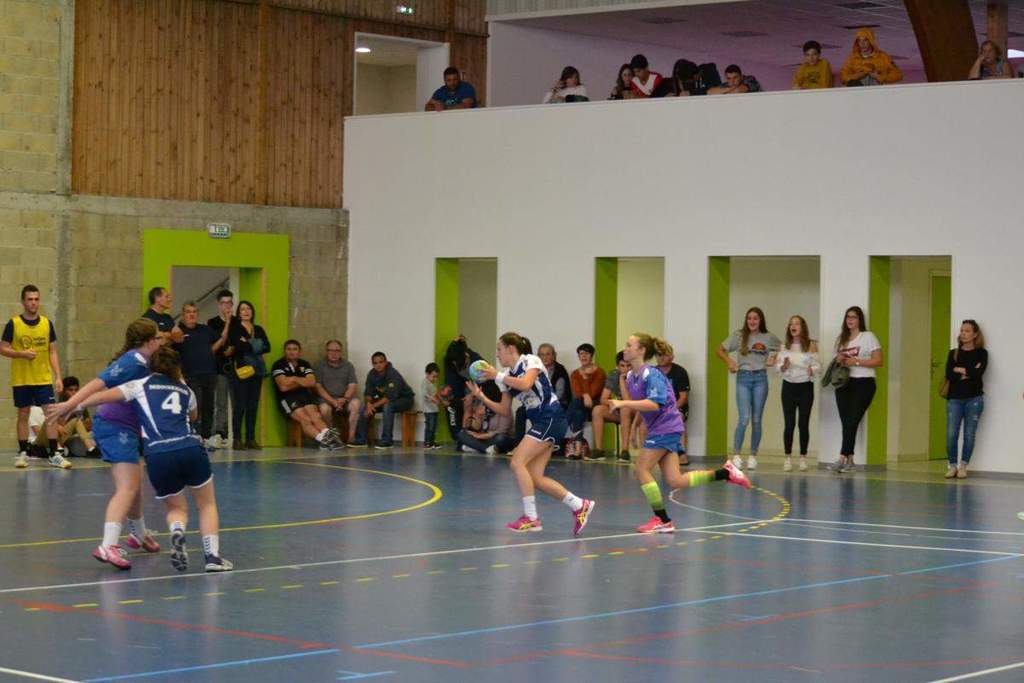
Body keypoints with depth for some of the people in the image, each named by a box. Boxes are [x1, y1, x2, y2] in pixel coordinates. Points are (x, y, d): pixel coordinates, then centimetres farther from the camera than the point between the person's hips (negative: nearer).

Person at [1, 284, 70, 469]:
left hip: (44, 379, 2)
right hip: (21, 380, -2)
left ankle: (54, 454, -1)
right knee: (23, 415, 6)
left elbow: (53, 352, 8)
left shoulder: (47, 323, 5)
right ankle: (22, 453, 15)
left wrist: (58, 377, 1)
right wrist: (21, 353, -18)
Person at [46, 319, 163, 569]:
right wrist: (69, 405, -34)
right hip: (115, 427, -11)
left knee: (135, 485, 27)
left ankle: (138, 535, 48)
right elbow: (100, 382, -26)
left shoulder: (141, 362, 13)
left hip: (125, 430, 11)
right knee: (127, 488, -21)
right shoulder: (133, 362, -17)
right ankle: (108, 546, -34)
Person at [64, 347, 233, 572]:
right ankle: (212, 556, 4)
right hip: (191, 450, 1)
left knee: (176, 508, 21)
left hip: (157, 456, -1)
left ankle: (177, 531, -12)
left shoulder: (141, 386, 15)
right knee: (207, 504, 21)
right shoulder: (185, 391, 23)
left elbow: (103, 396, 9)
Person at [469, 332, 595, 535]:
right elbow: (505, 410, 16)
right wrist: (481, 397, 5)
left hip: (551, 419, -9)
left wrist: (497, 376, -20)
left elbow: (525, 384, -26)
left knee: (517, 463, -15)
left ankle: (531, 518, -11)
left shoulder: (531, 361, -6)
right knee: (535, 478, 0)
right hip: (539, 423, 9)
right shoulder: (507, 375, 15)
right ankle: (580, 506, 7)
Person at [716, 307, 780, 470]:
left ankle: (753, 456, 13)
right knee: (744, 418, -14)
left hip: (760, 378, 2)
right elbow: (720, 350, 6)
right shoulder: (739, 335, 3)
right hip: (743, 378, -2)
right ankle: (736, 455, -9)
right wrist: (729, 362, -11)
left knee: (756, 420, 5)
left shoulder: (769, 338, 6)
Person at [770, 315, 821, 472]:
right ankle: (788, 458, 7)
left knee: (804, 423, 1)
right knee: (789, 424, 0)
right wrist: (784, 366, -17)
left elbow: (818, 366, -3)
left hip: (805, 387, -2)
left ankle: (803, 458, 9)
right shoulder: (784, 346, 6)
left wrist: (812, 370, -24)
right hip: (789, 386, 2)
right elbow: (778, 367, 4)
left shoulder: (811, 345, -1)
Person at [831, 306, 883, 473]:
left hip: (863, 384, -5)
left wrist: (856, 362, -15)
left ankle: (842, 458, -19)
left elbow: (878, 361, -7)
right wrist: (839, 360, 0)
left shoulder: (868, 337, -1)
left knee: (852, 422, -13)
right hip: (844, 384, 6)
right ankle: (850, 460, 5)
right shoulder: (841, 338, 17)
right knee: (846, 422, 1)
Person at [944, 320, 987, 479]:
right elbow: (949, 375, -3)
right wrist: (968, 373, -8)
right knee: (951, 435, -8)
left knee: (969, 434, -3)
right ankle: (952, 466, 4)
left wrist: (960, 370, -5)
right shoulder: (953, 353, 12)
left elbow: (978, 373, -12)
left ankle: (963, 466, 6)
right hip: (954, 399, 2)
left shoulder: (981, 353, 5)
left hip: (974, 398, -2)